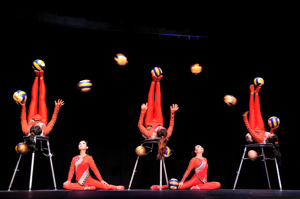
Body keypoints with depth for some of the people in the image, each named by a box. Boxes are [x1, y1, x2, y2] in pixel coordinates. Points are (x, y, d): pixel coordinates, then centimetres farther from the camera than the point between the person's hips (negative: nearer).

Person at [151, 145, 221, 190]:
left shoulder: (205, 159, 18)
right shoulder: (194, 160, -2)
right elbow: (188, 171, -7)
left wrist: (206, 183, 20)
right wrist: (182, 181, -13)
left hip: (202, 183, 6)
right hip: (195, 180, -6)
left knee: (218, 185, -16)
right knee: (179, 186, -23)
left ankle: (198, 187, -20)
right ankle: (160, 187, -14)